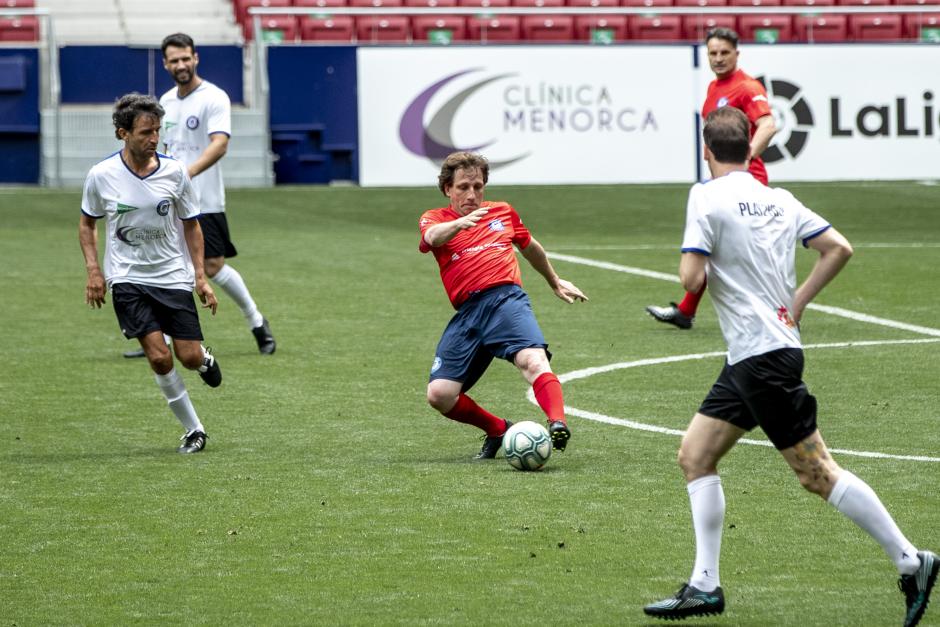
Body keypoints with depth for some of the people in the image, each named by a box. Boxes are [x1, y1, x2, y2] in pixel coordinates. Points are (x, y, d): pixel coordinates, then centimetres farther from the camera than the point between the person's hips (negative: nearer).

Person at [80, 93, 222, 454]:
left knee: (189, 356, -5)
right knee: (159, 357, -15)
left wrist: (200, 276, 0)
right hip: (127, 279, -1)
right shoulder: (101, 176, -8)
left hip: (173, 276, 1)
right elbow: (87, 223, 8)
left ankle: (204, 360, 35)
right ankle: (193, 430, 1)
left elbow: (191, 225, 7)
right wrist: (93, 271, -3)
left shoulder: (174, 173, -6)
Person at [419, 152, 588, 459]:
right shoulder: (434, 219, 13)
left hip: (506, 298, -1)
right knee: (439, 394, -11)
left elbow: (530, 247, 40)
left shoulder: (503, 212, 21)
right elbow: (433, 237, -13)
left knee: (534, 361, -31)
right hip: (466, 313, 1)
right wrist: (460, 223, -36)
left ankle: (558, 425, -48)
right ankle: (498, 430, 10)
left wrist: (555, 282, 51)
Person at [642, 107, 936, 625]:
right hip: (748, 359, 9)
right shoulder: (779, 200, 9)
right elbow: (839, 248, 8)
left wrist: (691, 263, 4)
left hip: (763, 358, -9)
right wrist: (796, 302, 11)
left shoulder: (707, 197, -12)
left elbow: (692, 278, -18)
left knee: (817, 473, -6)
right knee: (695, 455, 11)